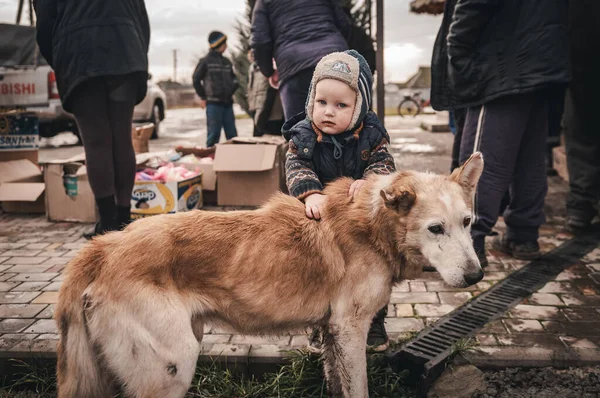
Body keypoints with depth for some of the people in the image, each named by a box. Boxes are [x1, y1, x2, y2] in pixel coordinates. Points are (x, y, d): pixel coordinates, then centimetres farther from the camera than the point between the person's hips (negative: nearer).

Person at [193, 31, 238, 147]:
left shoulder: (227, 62, 15)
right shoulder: (205, 61, -1)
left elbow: (234, 78, 25)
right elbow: (196, 79, 1)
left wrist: (231, 92, 12)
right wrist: (203, 97, 0)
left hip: (227, 103, 5)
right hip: (213, 103, -5)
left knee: (232, 134, 5)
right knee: (214, 134, -5)